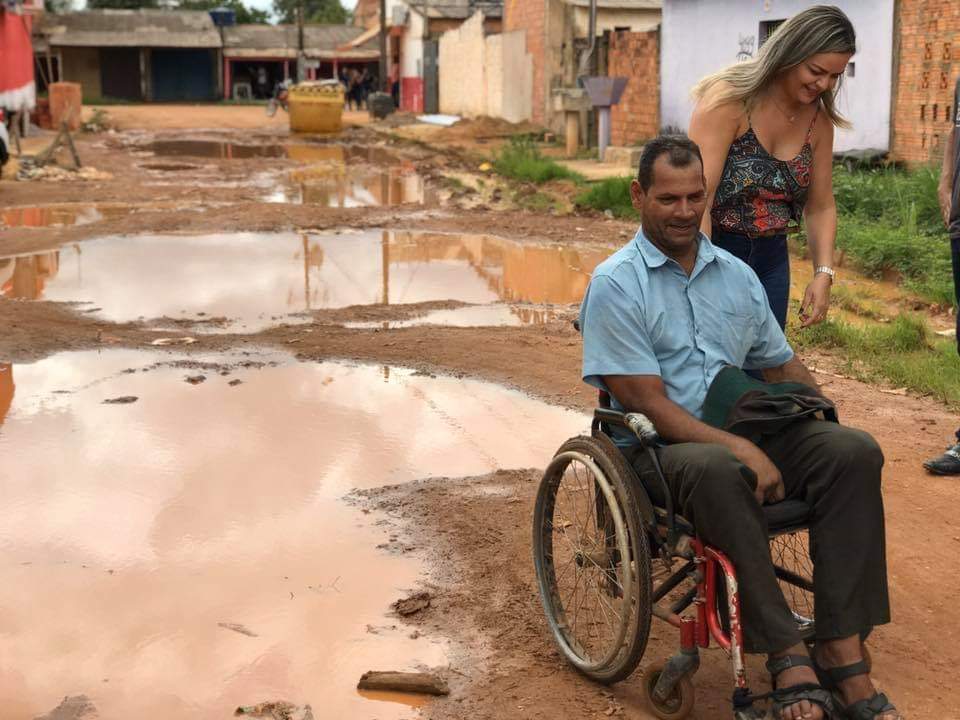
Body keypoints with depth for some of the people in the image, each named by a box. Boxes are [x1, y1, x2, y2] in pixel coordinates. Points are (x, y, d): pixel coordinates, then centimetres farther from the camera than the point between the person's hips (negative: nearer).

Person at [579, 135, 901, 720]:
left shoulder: (737, 275, 17)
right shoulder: (616, 283, -3)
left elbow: (783, 366, 21)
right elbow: (647, 402, -11)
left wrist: (829, 421, 0)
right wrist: (739, 448, -22)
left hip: (747, 435, 6)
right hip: (658, 450, -5)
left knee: (854, 451, -21)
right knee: (718, 471, -40)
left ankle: (842, 652, -23)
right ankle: (787, 657, -30)